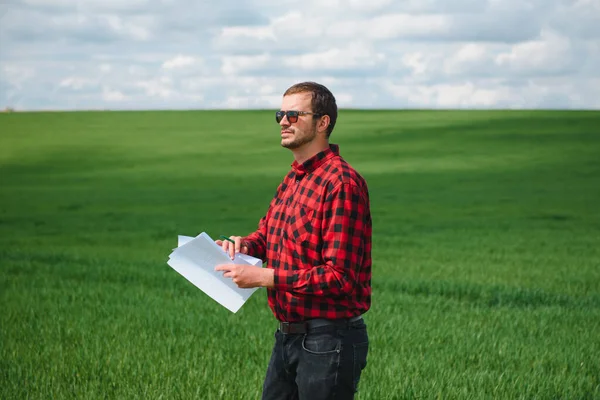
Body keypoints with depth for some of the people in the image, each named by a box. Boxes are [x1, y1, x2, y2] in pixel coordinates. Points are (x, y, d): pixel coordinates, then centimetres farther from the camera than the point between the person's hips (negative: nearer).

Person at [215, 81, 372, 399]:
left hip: (328, 340, -9)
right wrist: (244, 244, 0)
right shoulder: (293, 178, 11)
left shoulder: (341, 183, -18)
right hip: (288, 336, 9)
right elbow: (267, 232, 24)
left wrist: (265, 277, -23)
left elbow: (341, 277, -23)